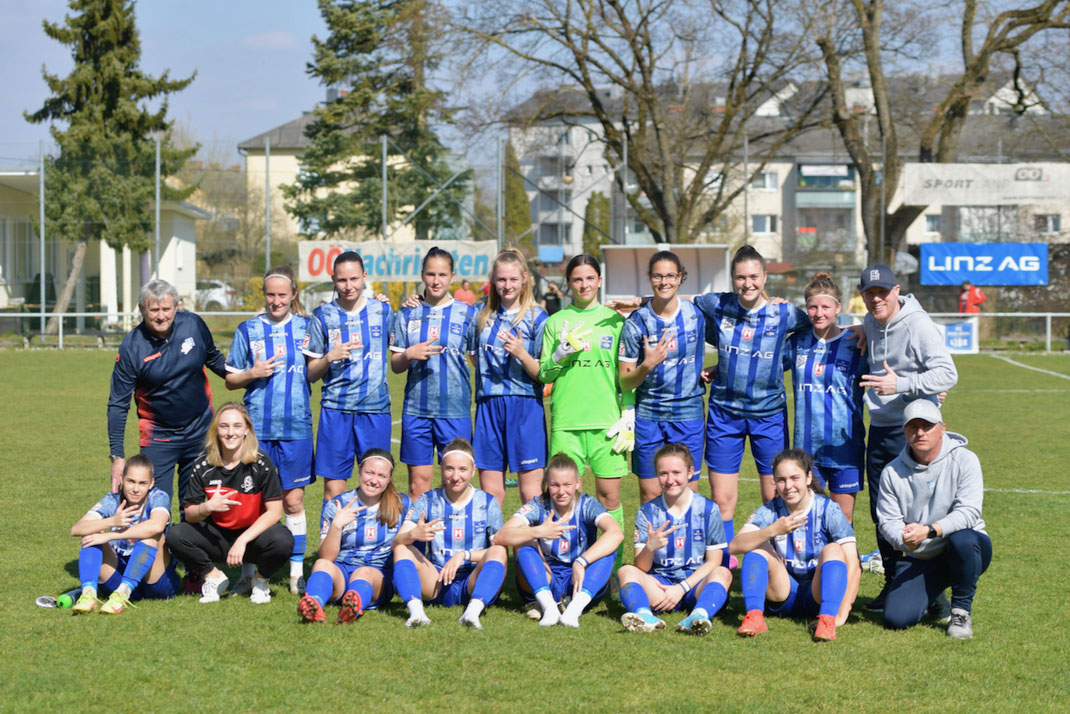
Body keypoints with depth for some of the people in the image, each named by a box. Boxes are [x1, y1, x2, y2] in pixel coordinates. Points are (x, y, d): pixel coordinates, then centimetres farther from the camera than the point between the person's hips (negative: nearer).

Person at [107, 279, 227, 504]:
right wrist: (117, 455, -15)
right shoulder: (131, 347, -14)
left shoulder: (193, 324, -7)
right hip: (159, 437, -3)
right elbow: (118, 404, -10)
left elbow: (213, 358, 15)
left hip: (200, 431, 3)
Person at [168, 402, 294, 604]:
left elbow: (274, 511, -16)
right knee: (177, 535, -23)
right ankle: (214, 577, 4)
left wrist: (243, 540, -26)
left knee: (282, 541, -34)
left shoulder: (261, 463, -13)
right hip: (217, 538, 2)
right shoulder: (203, 466, -7)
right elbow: (189, 515, -5)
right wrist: (207, 508, -29)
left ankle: (260, 580, 1)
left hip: (253, 534, -2)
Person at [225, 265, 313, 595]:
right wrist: (252, 374, -8)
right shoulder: (248, 330, 7)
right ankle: (247, 574, 10)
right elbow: (230, 380, 11)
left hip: (295, 427, 0)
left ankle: (297, 574, 11)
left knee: (293, 502, 3)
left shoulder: (306, 327, 8)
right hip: (256, 428, 0)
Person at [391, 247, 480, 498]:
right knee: (418, 483, 2)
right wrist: (409, 355, -12)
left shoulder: (467, 314, 4)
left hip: (455, 409, -1)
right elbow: (395, 365, 9)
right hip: (416, 409, 1)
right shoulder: (408, 314, 8)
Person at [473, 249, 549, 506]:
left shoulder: (537, 318, -2)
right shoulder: (484, 314, 11)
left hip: (525, 407, -4)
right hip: (488, 405, 4)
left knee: (531, 492, -3)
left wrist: (521, 353, -20)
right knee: (490, 492, 5)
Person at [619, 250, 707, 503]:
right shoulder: (636, 322, -4)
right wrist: (647, 365, -20)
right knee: (650, 494, 2)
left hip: (688, 415, 1)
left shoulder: (696, 314, 0)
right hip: (648, 416, -1)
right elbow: (625, 383, -4)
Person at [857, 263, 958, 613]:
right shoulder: (870, 324, 10)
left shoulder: (918, 324, -13)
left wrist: (901, 384, -26)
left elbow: (947, 373, -19)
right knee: (881, 514, 10)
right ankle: (892, 585, 21)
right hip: (879, 429, 7)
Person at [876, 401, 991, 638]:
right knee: (896, 619, -18)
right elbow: (887, 521, -2)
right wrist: (904, 538, -26)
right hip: (919, 560, 2)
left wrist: (929, 530, -33)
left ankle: (961, 612, -15)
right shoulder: (893, 472, 0)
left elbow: (968, 512, -19)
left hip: (966, 552, -2)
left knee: (963, 540, -39)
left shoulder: (964, 460, -8)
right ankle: (931, 598, 19)